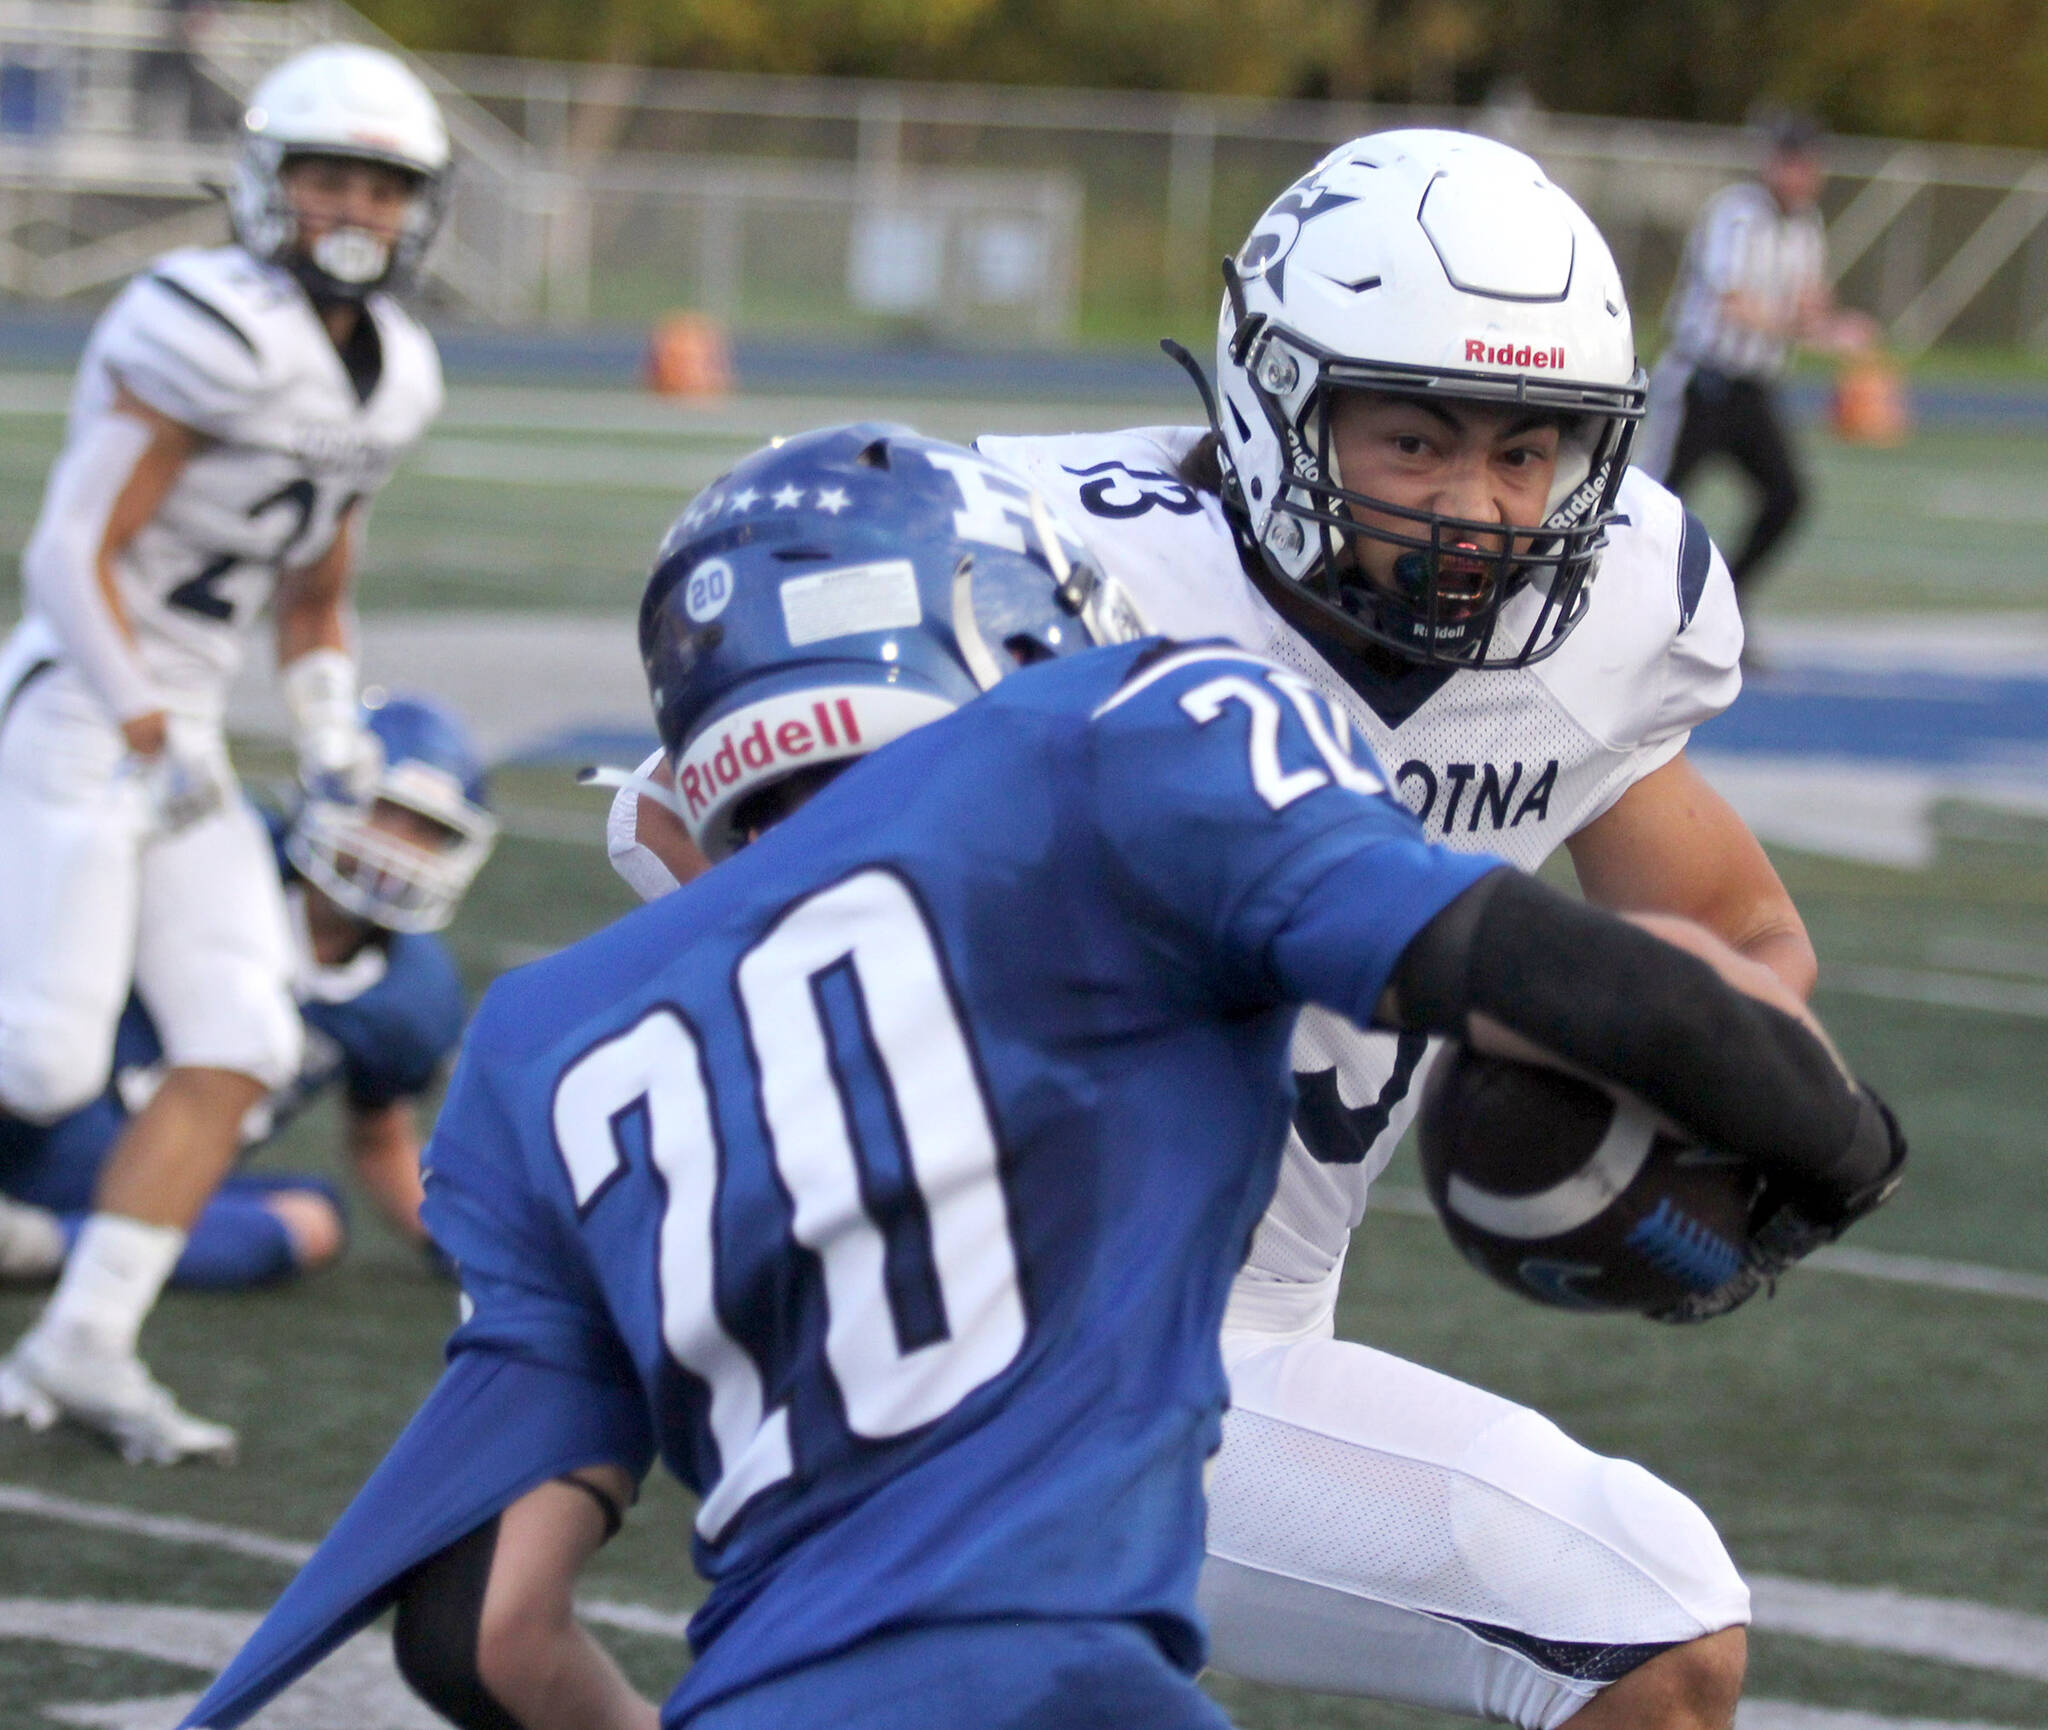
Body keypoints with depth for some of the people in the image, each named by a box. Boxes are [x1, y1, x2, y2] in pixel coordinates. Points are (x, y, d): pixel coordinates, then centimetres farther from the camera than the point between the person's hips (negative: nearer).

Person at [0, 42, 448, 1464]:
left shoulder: (386, 376, 10)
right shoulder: (215, 334, -17)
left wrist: (337, 751, 11)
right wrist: (154, 741, -20)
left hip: (180, 731, 8)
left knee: (239, 1054, -1)